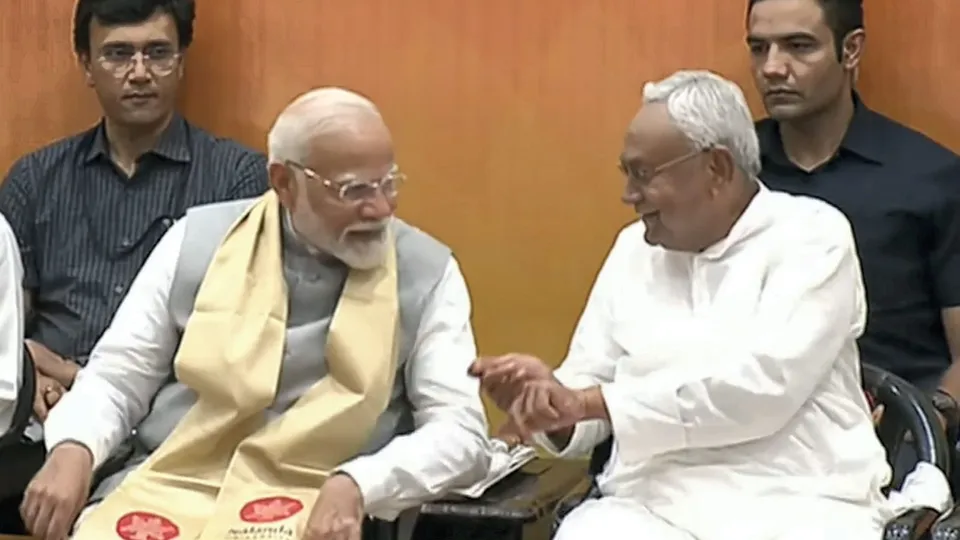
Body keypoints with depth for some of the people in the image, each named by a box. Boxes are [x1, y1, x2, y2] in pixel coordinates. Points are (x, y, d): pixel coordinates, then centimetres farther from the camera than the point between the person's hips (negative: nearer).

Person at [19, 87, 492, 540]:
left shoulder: (426, 272, 0)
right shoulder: (199, 239, 5)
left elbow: (462, 431, -4)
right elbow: (117, 377, 10)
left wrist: (355, 487, -20)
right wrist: (73, 450, -11)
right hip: (170, 489, 1)